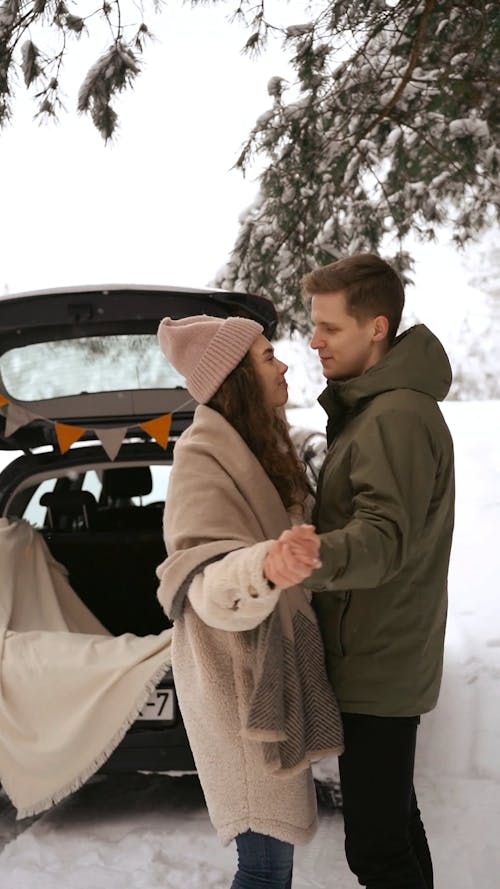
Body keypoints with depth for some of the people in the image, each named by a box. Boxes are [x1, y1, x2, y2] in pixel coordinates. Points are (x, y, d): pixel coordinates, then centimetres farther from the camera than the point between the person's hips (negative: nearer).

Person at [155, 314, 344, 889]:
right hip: (243, 685, -9)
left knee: (279, 841, 17)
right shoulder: (203, 459, -18)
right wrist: (266, 568, -48)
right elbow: (208, 587, -31)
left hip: (276, 666, 9)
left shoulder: (257, 446, 11)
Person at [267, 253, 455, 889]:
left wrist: (313, 559, -51)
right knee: (393, 820, 22)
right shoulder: (370, 407, 13)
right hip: (375, 656, 11)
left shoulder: (398, 417, -20)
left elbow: (383, 538, -33)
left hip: (378, 669, -11)